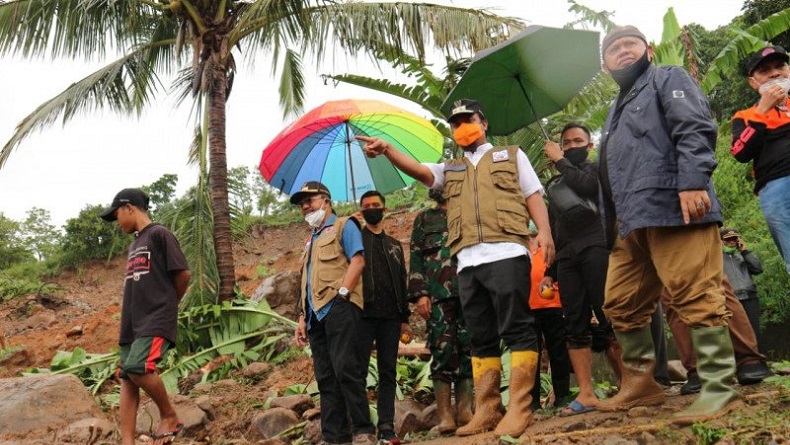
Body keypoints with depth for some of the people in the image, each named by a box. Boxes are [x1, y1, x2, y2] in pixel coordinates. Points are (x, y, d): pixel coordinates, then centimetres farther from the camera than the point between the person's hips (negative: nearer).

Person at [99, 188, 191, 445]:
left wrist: (167, 304, 5)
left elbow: (183, 274, -7)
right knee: (127, 379, 1)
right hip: (132, 323, 9)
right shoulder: (135, 244, 21)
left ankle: (170, 417, -4)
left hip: (156, 320, -9)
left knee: (137, 368, -25)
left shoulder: (159, 234, -5)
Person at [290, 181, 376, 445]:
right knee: (325, 377, 4)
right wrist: (302, 318, 19)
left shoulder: (343, 226, 7)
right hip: (316, 314, 8)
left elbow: (357, 260, -8)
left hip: (338, 307, -8)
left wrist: (342, 292, -19)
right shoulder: (311, 240, 29)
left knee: (346, 368, -15)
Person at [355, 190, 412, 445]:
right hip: (363, 314, -4)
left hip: (390, 317, 4)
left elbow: (402, 283, 19)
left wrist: (404, 317, 12)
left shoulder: (394, 245, 21)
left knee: (388, 373, 1)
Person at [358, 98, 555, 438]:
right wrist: (387, 150, -12)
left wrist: (544, 231, -7)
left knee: (517, 330, -8)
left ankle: (519, 408, -9)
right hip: (468, 262, 4)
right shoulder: (449, 170, 26)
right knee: (481, 338, 6)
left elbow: (533, 195, 11)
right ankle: (487, 410, 9)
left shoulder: (511, 155, 19)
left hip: (506, 254, -4)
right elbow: (419, 170, 7)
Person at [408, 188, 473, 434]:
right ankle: (445, 416, -9)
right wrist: (420, 293, -3)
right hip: (439, 293, -2)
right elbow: (416, 257, 10)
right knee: (442, 349, -9)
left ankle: (464, 410, 1)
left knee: (467, 349, -3)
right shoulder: (424, 218, 18)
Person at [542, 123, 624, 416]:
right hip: (566, 258, 5)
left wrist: (559, 160, -1)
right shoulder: (553, 185, 26)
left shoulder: (596, 168, 12)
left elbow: (585, 186, -13)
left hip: (595, 248, -5)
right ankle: (586, 394, -5)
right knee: (575, 325, -3)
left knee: (608, 318, -14)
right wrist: (550, 271, 18)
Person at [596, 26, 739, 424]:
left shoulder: (668, 79, 8)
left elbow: (696, 130, -10)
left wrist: (692, 182, -24)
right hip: (633, 223, 9)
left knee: (695, 298, -13)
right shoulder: (617, 111, 33)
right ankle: (641, 383, 20)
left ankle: (719, 390, -8)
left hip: (673, 209, -9)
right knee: (621, 305, 9)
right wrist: (611, 226, 25)